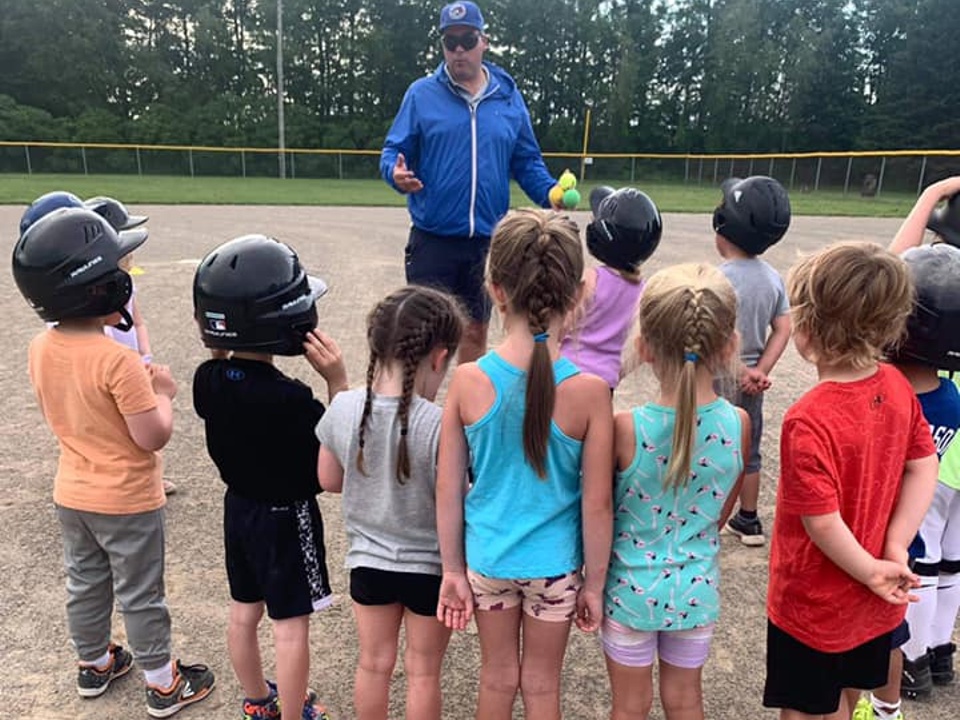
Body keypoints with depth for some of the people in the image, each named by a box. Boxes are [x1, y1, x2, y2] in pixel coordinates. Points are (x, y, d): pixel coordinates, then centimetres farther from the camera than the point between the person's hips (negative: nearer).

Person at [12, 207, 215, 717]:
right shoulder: (117, 360, -29)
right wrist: (161, 391, -9)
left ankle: (94, 664, 45)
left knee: (85, 583, 24)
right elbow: (153, 436, -26)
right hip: (126, 502, -7)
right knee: (140, 595, 9)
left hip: (71, 495, 7)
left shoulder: (40, 349, -6)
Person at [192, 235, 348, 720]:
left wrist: (217, 347, 2)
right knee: (290, 626, 9)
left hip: (238, 506, 8)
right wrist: (337, 381, -26)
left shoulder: (207, 380, -11)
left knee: (243, 613, 22)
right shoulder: (289, 398, -30)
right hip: (286, 517, -7)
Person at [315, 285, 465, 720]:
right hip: (428, 566, -3)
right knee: (423, 672, 18)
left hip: (368, 560, 3)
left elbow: (329, 480, 0)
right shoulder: (440, 425, -27)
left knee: (374, 663, 23)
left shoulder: (343, 409, -14)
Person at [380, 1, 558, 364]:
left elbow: (527, 162, 10)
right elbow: (394, 150, 0)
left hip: (488, 240, 3)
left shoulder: (509, 97, 7)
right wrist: (396, 174, -23)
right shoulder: (421, 93, 0)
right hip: (433, 239, -3)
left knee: (476, 330, 15)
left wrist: (551, 193, -8)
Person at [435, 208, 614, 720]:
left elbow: (448, 491, -9)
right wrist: (594, 584, 2)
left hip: (487, 560, 1)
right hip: (554, 565, -1)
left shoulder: (467, 381, -17)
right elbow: (597, 504, -14)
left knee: (498, 676, 25)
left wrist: (452, 571, 5)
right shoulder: (589, 390, -21)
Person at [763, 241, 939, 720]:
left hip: (812, 605, -6)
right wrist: (896, 547, -5)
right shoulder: (896, 387, -10)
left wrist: (872, 571, -11)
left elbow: (822, 522, -27)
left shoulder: (809, 422, -31)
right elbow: (924, 467, -2)